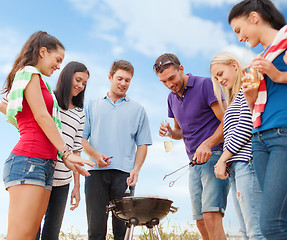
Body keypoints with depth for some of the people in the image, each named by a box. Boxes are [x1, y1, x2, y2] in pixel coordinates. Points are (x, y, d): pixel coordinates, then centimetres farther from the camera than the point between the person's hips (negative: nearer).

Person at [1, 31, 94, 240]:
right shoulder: (30, 73, 2)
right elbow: (41, 116, -8)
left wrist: (64, 158, 19)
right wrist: (66, 152, -9)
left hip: (45, 164, 10)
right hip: (29, 160, -10)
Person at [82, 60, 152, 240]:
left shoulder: (138, 110, 18)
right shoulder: (93, 106, 19)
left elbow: (142, 144, 13)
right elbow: (81, 138, 13)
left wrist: (136, 169, -4)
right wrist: (95, 155, -7)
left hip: (124, 173, 0)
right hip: (96, 172, 0)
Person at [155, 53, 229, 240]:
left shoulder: (205, 85, -6)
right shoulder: (172, 98, 15)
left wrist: (207, 144, -25)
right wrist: (170, 132, 3)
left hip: (215, 155, -7)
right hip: (195, 163, 7)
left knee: (211, 216, -19)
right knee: (201, 223, 5)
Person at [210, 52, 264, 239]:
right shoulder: (236, 98, 30)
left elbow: (246, 127, -11)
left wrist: (223, 159, -8)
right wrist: (226, 163, 10)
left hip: (247, 161, -10)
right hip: (235, 167, 10)